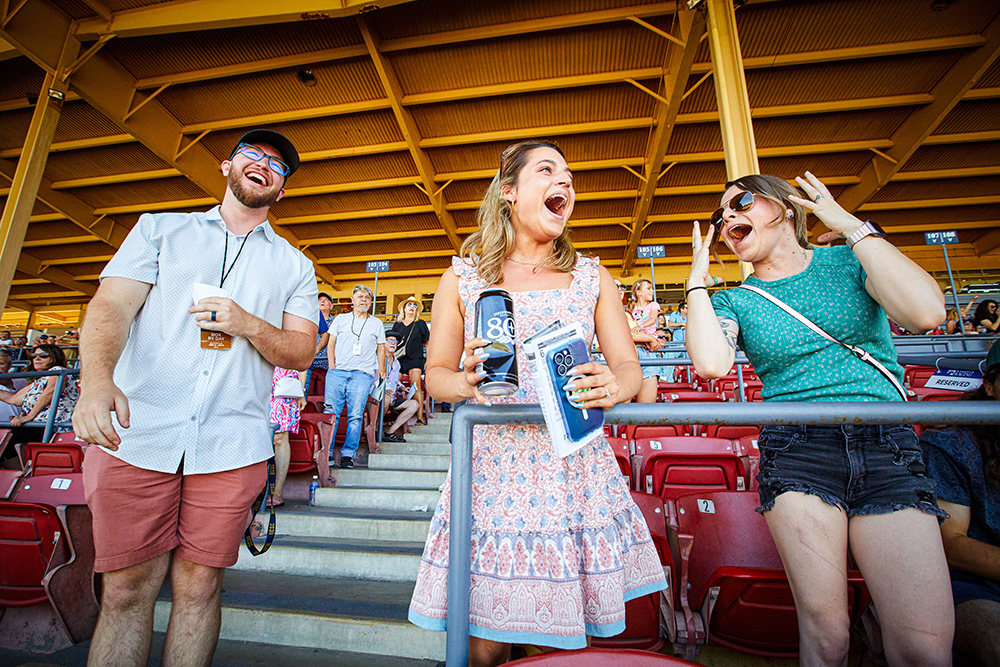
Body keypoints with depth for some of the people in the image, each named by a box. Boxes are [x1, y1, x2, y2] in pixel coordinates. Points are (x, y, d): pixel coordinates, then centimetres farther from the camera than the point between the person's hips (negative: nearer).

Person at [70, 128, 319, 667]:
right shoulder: (160, 229, 14)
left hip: (232, 446, 1)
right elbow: (111, 305, -1)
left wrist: (247, 325, -11)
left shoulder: (293, 265, 14)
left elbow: (301, 352, 7)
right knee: (126, 591, 6)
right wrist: (97, 379, -19)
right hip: (134, 434, 0)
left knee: (198, 590, 8)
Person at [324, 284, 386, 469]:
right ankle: (326, 452, 3)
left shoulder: (376, 324, 16)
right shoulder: (341, 319, 16)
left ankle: (348, 454, 2)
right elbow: (331, 344, 14)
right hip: (337, 372, 1)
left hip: (363, 374, 0)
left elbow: (381, 349, 18)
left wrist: (381, 368, 7)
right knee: (331, 412, -5)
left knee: (355, 416, -5)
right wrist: (332, 366, 4)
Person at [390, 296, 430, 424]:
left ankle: (420, 416, -16)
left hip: (415, 359, -3)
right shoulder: (397, 324, 17)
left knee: (416, 386, -13)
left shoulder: (420, 324, 11)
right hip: (399, 358, 3)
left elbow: (427, 342, 11)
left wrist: (428, 359, 3)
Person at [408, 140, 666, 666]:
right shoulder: (462, 278, 5)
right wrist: (467, 383, -16)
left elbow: (628, 365, 8)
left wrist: (615, 386, -15)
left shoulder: (593, 278, 10)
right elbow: (436, 373, 7)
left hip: (577, 466, 2)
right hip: (492, 469, -1)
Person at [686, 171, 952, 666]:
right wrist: (698, 277, -2)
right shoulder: (734, 301, 8)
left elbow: (926, 313, -11)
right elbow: (712, 364, -14)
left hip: (888, 447, 1)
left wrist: (852, 226, -5)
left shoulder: (850, 261, 9)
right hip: (795, 454, 0)